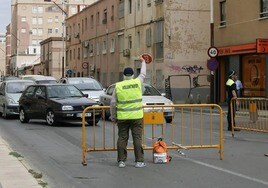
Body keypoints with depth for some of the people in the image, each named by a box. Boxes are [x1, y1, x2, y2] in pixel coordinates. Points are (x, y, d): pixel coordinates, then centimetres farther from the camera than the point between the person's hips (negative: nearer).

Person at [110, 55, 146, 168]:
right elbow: (143, 74, 20)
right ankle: (139, 161, 4)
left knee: (122, 139, 7)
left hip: (122, 117, 1)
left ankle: (121, 161, 10)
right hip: (136, 116, -1)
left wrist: (113, 116, 11)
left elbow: (113, 103, 0)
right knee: (137, 138, 3)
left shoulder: (118, 86, -1)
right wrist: (143, 62, 37)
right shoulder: (137, 82, -1)